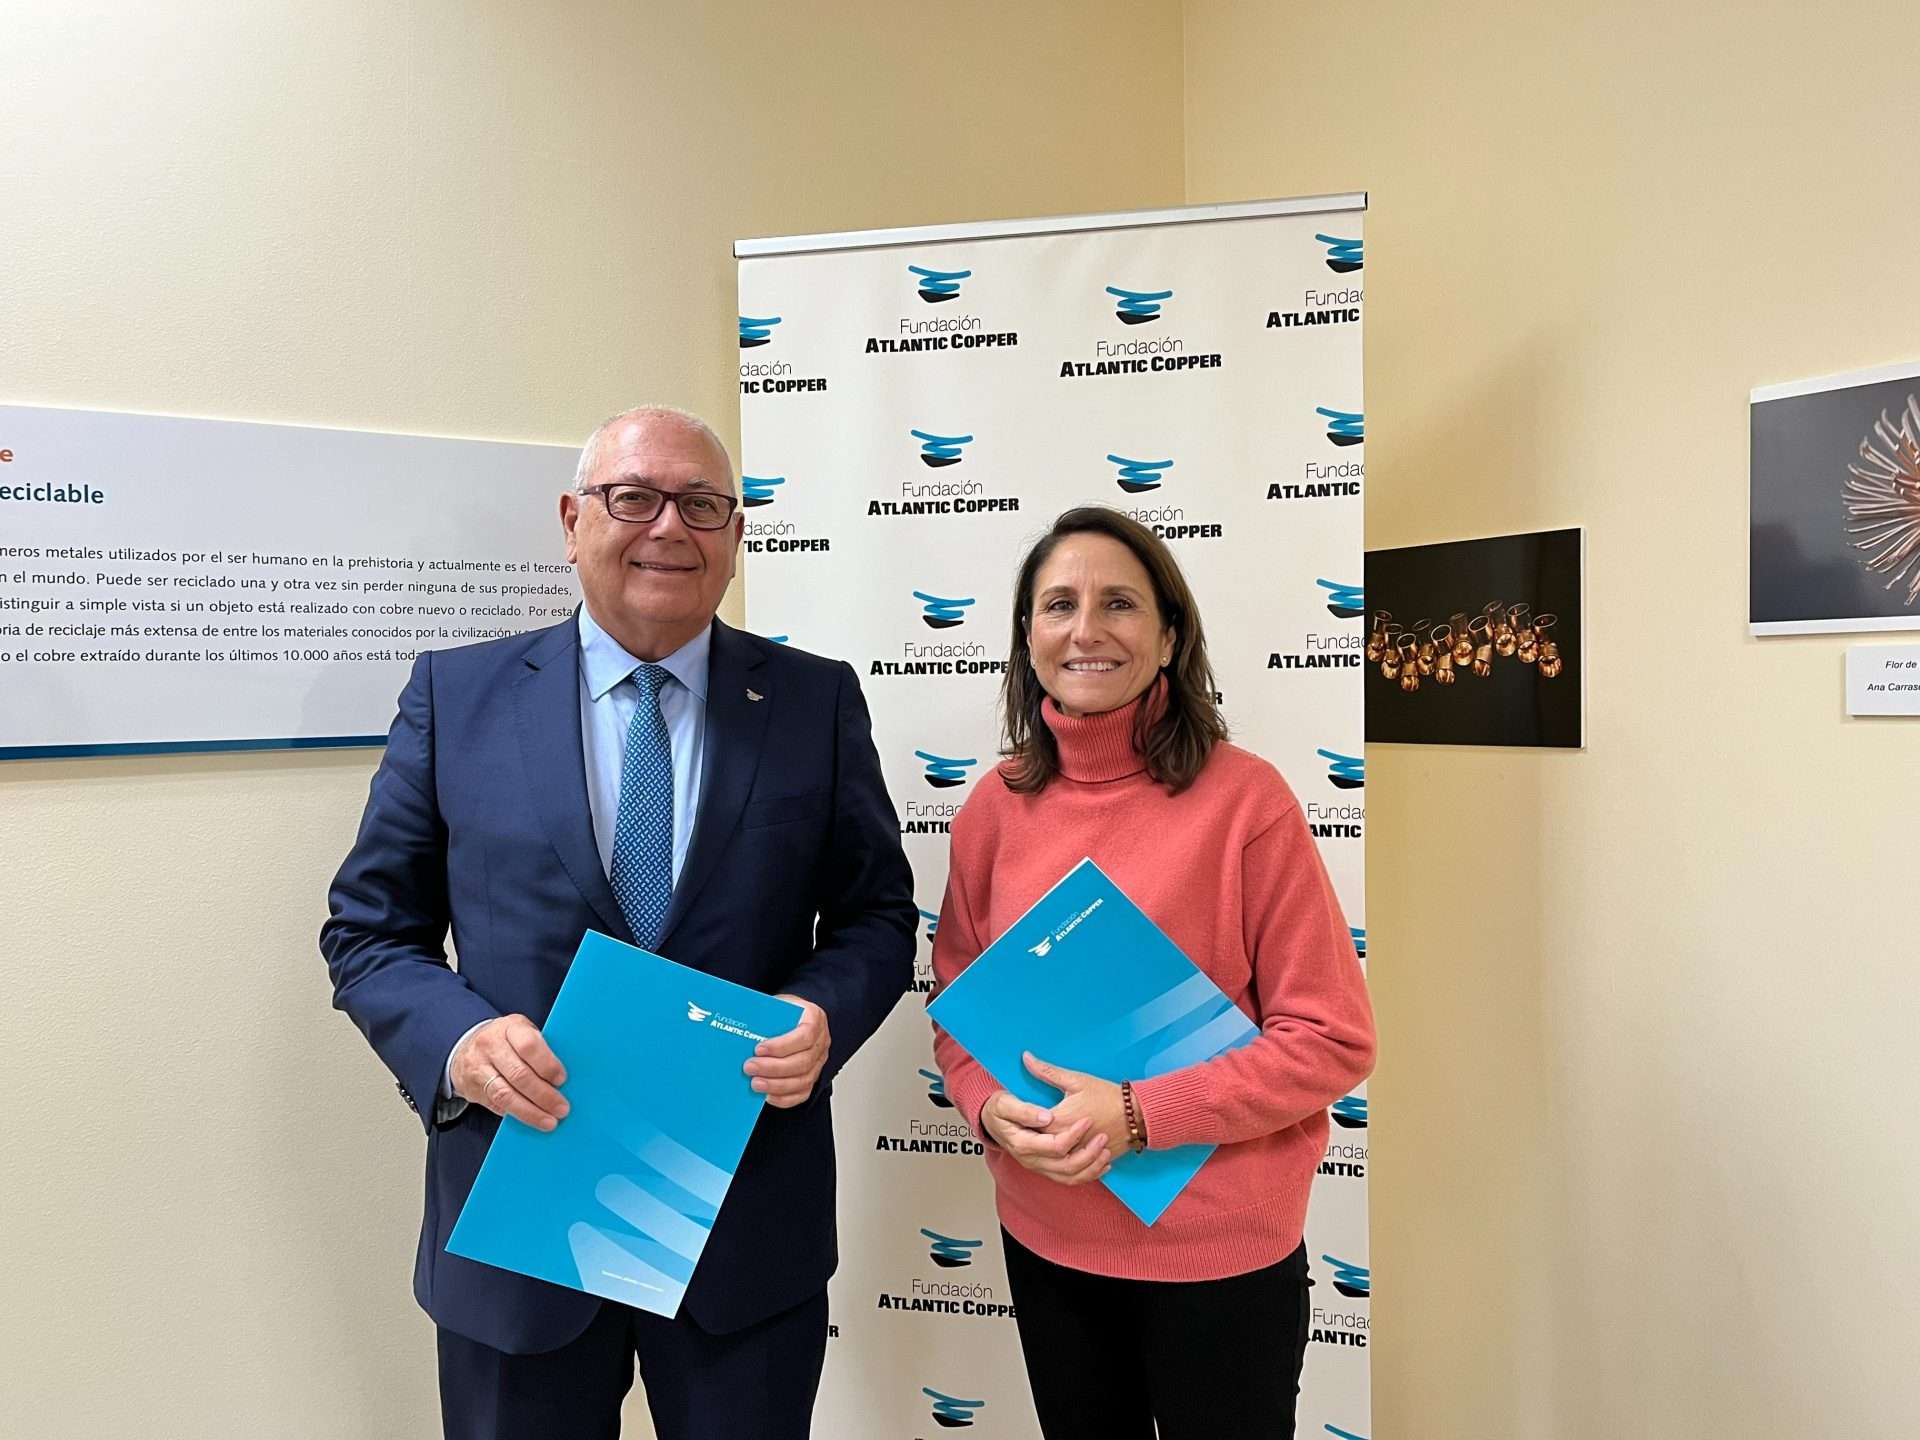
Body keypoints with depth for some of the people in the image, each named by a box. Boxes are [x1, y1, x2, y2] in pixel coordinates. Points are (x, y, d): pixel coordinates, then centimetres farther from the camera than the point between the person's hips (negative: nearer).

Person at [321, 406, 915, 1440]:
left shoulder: (817, 701, -1)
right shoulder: (456, 694, -1)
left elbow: (876, 915, 4)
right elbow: (369, 929, 3)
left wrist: (824, 1013, -16)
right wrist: (457, 1038, -16)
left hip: (752, 1219, 1)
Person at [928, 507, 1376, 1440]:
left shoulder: (1242, 797, -15)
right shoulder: (997, 807, -3)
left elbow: (1333, 1039, -13)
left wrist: (1137, 1115, -20)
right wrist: (990, 1106, -13)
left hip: (1218, 1249, -3)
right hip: (1044, 1238, 4)